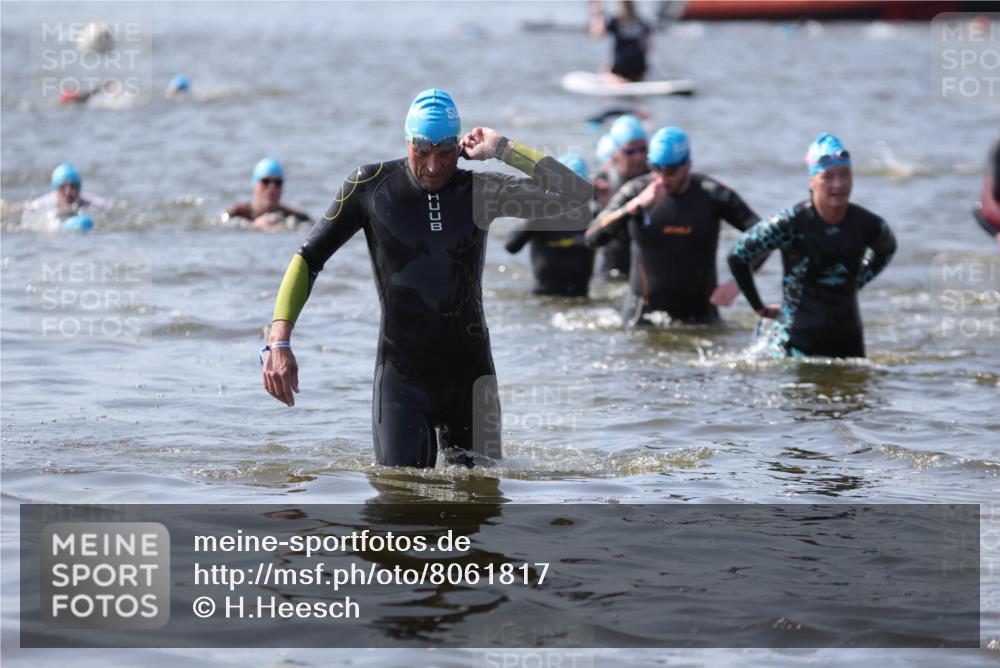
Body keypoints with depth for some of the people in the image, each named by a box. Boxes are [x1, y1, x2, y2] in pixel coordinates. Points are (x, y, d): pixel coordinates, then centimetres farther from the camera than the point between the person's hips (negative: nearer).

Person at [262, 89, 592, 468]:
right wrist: (279, 342, -12)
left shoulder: (481, 191, -4)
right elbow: (308, 259, -1)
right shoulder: (370, 186, -6)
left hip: (469, 375, 1)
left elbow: (577, 194, -12)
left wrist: (504, 150, -13)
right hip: (401, 376, -1)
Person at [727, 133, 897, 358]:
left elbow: (887, 249, 20)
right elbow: (737, 257, -6)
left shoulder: (867, 225, -5)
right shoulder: (790, 223, -15)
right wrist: (760, 308, 0)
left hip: (848, 340, 4)